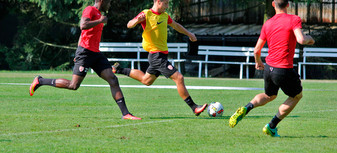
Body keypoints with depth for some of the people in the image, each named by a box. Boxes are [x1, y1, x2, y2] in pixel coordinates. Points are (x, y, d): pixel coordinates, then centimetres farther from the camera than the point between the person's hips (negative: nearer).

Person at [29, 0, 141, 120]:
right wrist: (100, 21, -14)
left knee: (113, 80, -3)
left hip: (96, 53, 9)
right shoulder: (90, 10, -5)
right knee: (73, 85, -8)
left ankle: (125, 113, -7)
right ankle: (40, 81, 7)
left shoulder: (98, 14, 23)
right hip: (85, 52, -9)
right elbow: (83, 26, -24)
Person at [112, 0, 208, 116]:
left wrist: (189, 34, 37)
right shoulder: (146, 14, -12)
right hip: (156, 54, -9)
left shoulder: (164, 15, 10)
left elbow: (175, 25, 28)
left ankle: (119, 70, 37)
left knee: (146, 80, 24)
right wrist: (137, 20, -39)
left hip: (162, 53, 9)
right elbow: (129, 25, -17)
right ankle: (194, 108, -9)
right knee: (179, 78, -14)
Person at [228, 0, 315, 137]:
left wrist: (258, 62, 30)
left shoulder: (267, 24, 6)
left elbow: (257, 50, 10)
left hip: (269, 68, 6)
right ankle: (271, 127, 16)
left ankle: (246, 109, 1)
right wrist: (308, 38, -1)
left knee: (269, 96, 30)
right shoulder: (294, 20, -9)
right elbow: (301, 40, -24)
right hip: (285, 69, -6)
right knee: (296, 96, 20)